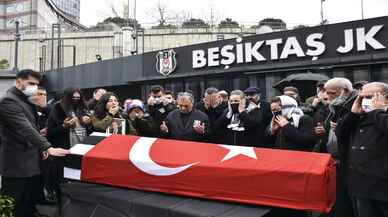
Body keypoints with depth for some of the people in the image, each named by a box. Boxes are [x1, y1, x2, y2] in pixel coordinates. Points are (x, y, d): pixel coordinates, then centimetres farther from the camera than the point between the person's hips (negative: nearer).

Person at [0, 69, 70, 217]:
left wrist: (41, 149, 10)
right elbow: (26, 129, -28)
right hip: (17, 163, -9)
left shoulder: (26, 101, 14)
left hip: (30, 160, 9)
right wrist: (48, 148, -34)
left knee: (30, 201, 20)